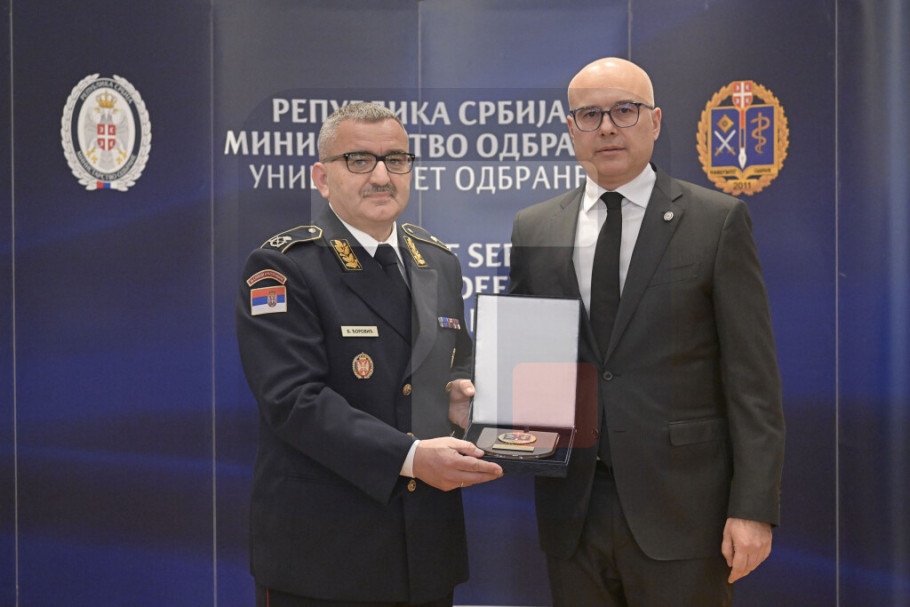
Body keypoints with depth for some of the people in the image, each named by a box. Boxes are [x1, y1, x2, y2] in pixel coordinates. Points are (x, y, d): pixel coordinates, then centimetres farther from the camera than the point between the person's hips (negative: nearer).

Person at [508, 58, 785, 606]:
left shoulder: (719, 220, -1)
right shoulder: (533, 229, 9)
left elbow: (753, 378, -4)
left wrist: (754, 508, -10)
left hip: (680, 512, -3)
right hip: (573, 515, 3)